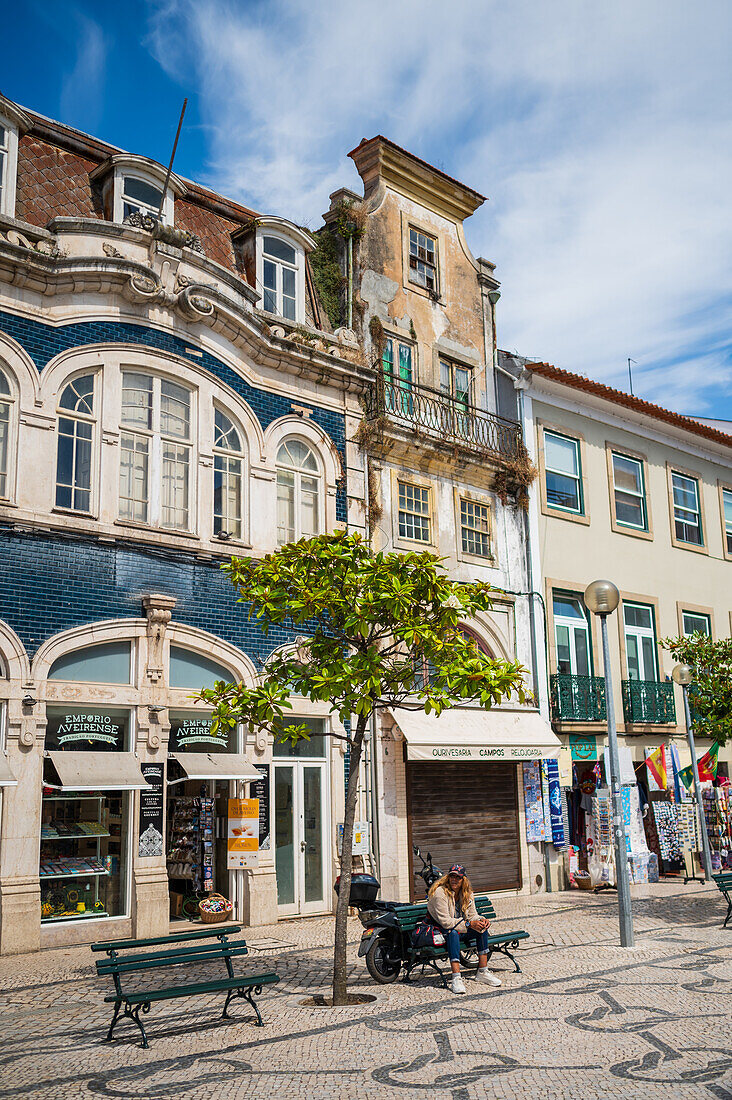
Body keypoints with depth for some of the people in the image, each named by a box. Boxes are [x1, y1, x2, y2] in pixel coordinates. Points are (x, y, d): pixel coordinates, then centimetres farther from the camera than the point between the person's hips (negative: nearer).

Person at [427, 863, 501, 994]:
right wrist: (469, 924, -27)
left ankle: (482, 972, -9)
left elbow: (472, 915, 6)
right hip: (440, 932, -7)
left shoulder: (468, 893, 3)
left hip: (461, 931, 7)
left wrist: (481, 920, -18)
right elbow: (445, 922, -24)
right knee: (453, 932, -37)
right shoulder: (440, 893, -20)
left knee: (482, 928, -13)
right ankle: (456, 979, -42)